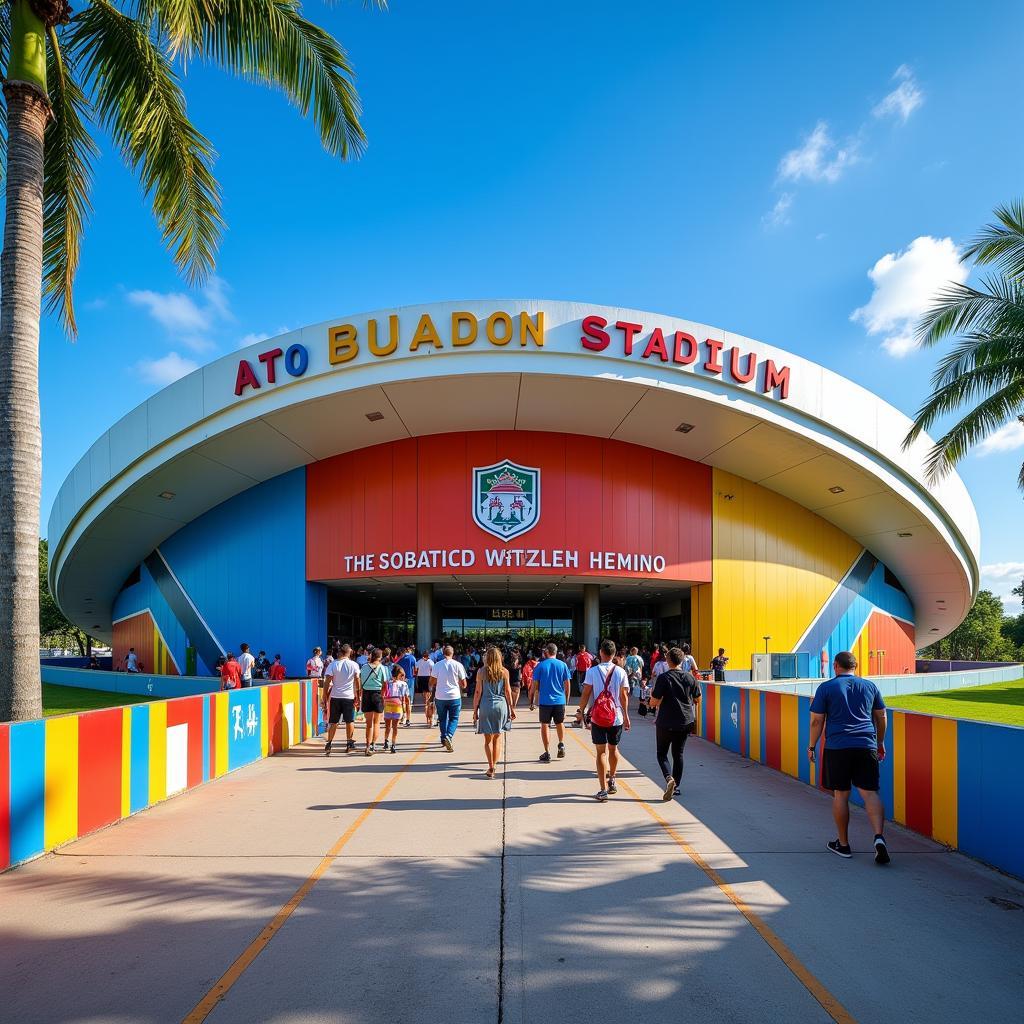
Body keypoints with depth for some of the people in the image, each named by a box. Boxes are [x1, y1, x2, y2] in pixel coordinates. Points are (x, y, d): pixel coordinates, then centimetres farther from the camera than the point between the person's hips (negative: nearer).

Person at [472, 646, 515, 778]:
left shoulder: (481, 671, -2)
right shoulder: (504, 671, 1)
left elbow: (478, 692, -2)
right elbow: (507, 692, 3)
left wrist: (475, 710, 4)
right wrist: (511, 708, 11)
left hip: (486, 706, -1)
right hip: (501, 705, 1)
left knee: (488, 739, 5)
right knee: (497, 738, 14)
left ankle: (491, 768, -2)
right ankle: (494, 765, 18)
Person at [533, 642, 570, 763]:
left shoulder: (540, 665, -5)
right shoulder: (563, 665, 0)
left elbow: (535, 685, -3)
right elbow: (567, 684, 3)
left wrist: (532, 698, 9)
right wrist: (567, 698, 15)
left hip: (545, 700, -2)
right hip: (560, 700, 2)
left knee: (544, 725, 8)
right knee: (559, 723, 22)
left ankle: (547, 753, 8)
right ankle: (561, 745, 4)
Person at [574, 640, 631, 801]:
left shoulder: (592, 671, -6)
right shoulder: (621, 672, -2)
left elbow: (586, 693, -5)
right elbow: (624, 696, 1)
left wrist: (580, 711, 6)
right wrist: (626, 715, 11)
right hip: (616, 717, 2)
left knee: (601, 751, 0)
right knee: (613, 748, 21)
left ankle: (603, 790, -5)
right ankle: (611, 781, 36)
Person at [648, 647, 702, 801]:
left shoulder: (663, 678, -14)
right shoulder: (690, 677, -1)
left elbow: (654, 702, -15)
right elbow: (697, 698, 10)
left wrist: (650, 702, 7)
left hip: (666, 723, -4)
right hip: (685, 722, 4)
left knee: (662, 753, 8)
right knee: (678, 753, 16)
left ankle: (669, 778, -16)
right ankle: (676, 786, 19)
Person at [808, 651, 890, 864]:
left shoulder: (826, 687, 1)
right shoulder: (870, 686, 11)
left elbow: (816, 721, -1)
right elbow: (881, 716, 18)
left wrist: (812, 746, 10)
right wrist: (880, 743, 30)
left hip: (837, 747, -2)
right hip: (866, 745, 2)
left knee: (840, 794, 7)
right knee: (870, 792, 1)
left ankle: (843, 844, 16)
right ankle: (879, 836, -18)